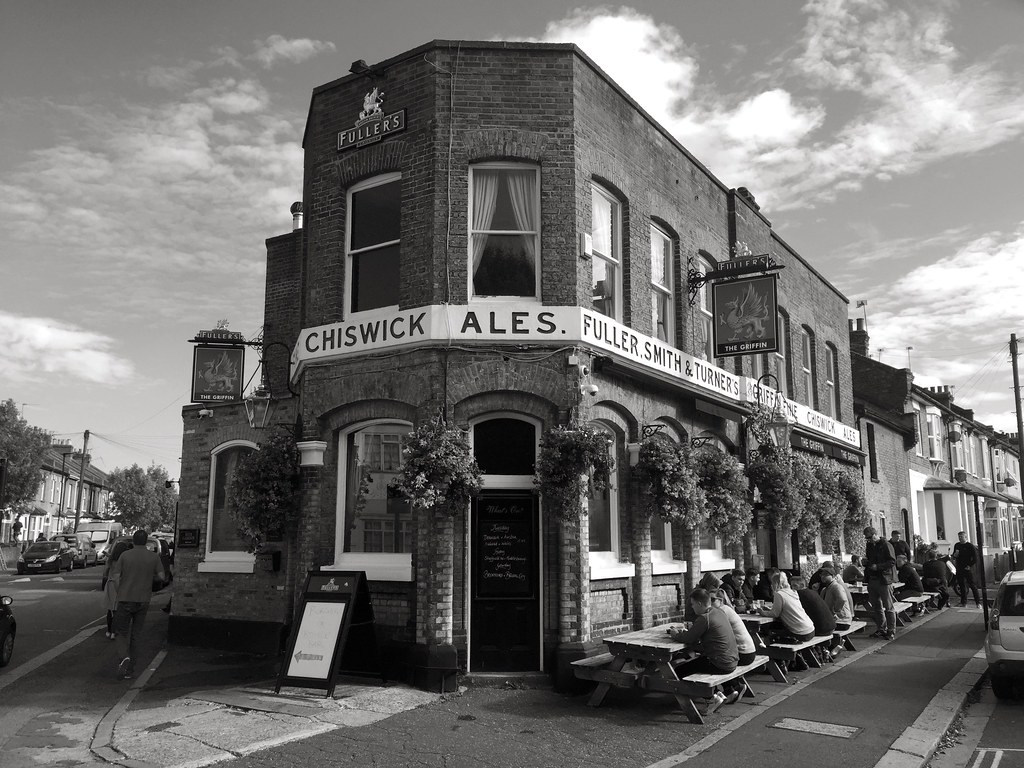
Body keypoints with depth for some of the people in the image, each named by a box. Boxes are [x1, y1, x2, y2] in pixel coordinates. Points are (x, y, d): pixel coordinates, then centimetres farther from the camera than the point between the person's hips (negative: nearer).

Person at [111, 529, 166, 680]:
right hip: (143, 600, 2)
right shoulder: (154, 557, 0)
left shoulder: (125, 555, -2)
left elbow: (116, 576, -5)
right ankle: (130, 670, 12)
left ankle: (125, 657, -18)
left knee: (121, 632, 7)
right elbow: (161, 577, -4)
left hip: (125, 599, -2)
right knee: (135, 635, 10)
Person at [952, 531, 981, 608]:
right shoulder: (956, 545, 10)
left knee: (972, 585, -5)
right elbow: (954, 554, 22)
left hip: (967, 568, -5)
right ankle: (963, 602, 16)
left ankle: (978, 603, -1)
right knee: (961, 585, 9)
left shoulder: (970, 546, -7)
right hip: (959, 569, 5)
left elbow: (975, 557, -7)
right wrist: (954, 555, -1)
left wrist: (970, 565, -10)